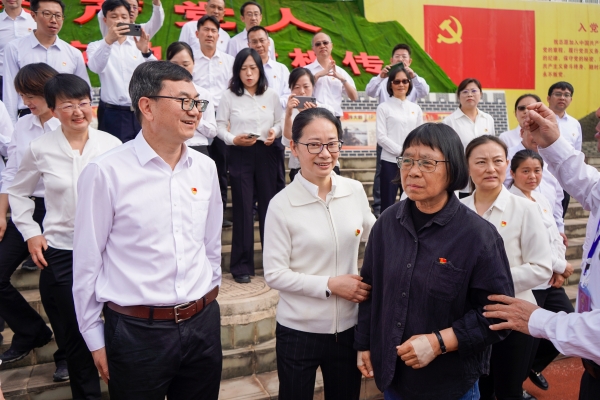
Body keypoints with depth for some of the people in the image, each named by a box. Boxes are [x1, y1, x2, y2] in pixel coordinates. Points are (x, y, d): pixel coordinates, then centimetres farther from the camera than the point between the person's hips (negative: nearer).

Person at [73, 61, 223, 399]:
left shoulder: (205, 168, 1)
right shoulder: (106, 172, -13)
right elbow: (87, 261, -6)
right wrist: (95, 339, 1)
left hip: (203, 324, 4)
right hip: (136, 331, -4)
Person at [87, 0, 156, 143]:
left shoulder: (139, 44, 9)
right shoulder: (96, 46, 4)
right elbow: (95, 67, -18)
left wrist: (146, 51, -24)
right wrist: (108, 41, -36)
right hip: (113, 115, -2)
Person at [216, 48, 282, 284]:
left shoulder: (271, 95, 6)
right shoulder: (229, 96, 0)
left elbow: (279, 122, 11)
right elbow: (220, 126, 1)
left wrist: (274, 132, -10)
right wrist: (233, 139, -17)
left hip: (267, 153, 2)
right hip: (240, 155, -2)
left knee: (268, 204, 7)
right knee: (243, 208, 0)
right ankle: (241, 265, 10)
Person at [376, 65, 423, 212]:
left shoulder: (416, 108, 12)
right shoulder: (384, 107, 0)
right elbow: (381, 137, -7)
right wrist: (401, 151, -13)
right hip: (390, 161, -3)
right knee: (388, 203, 0)